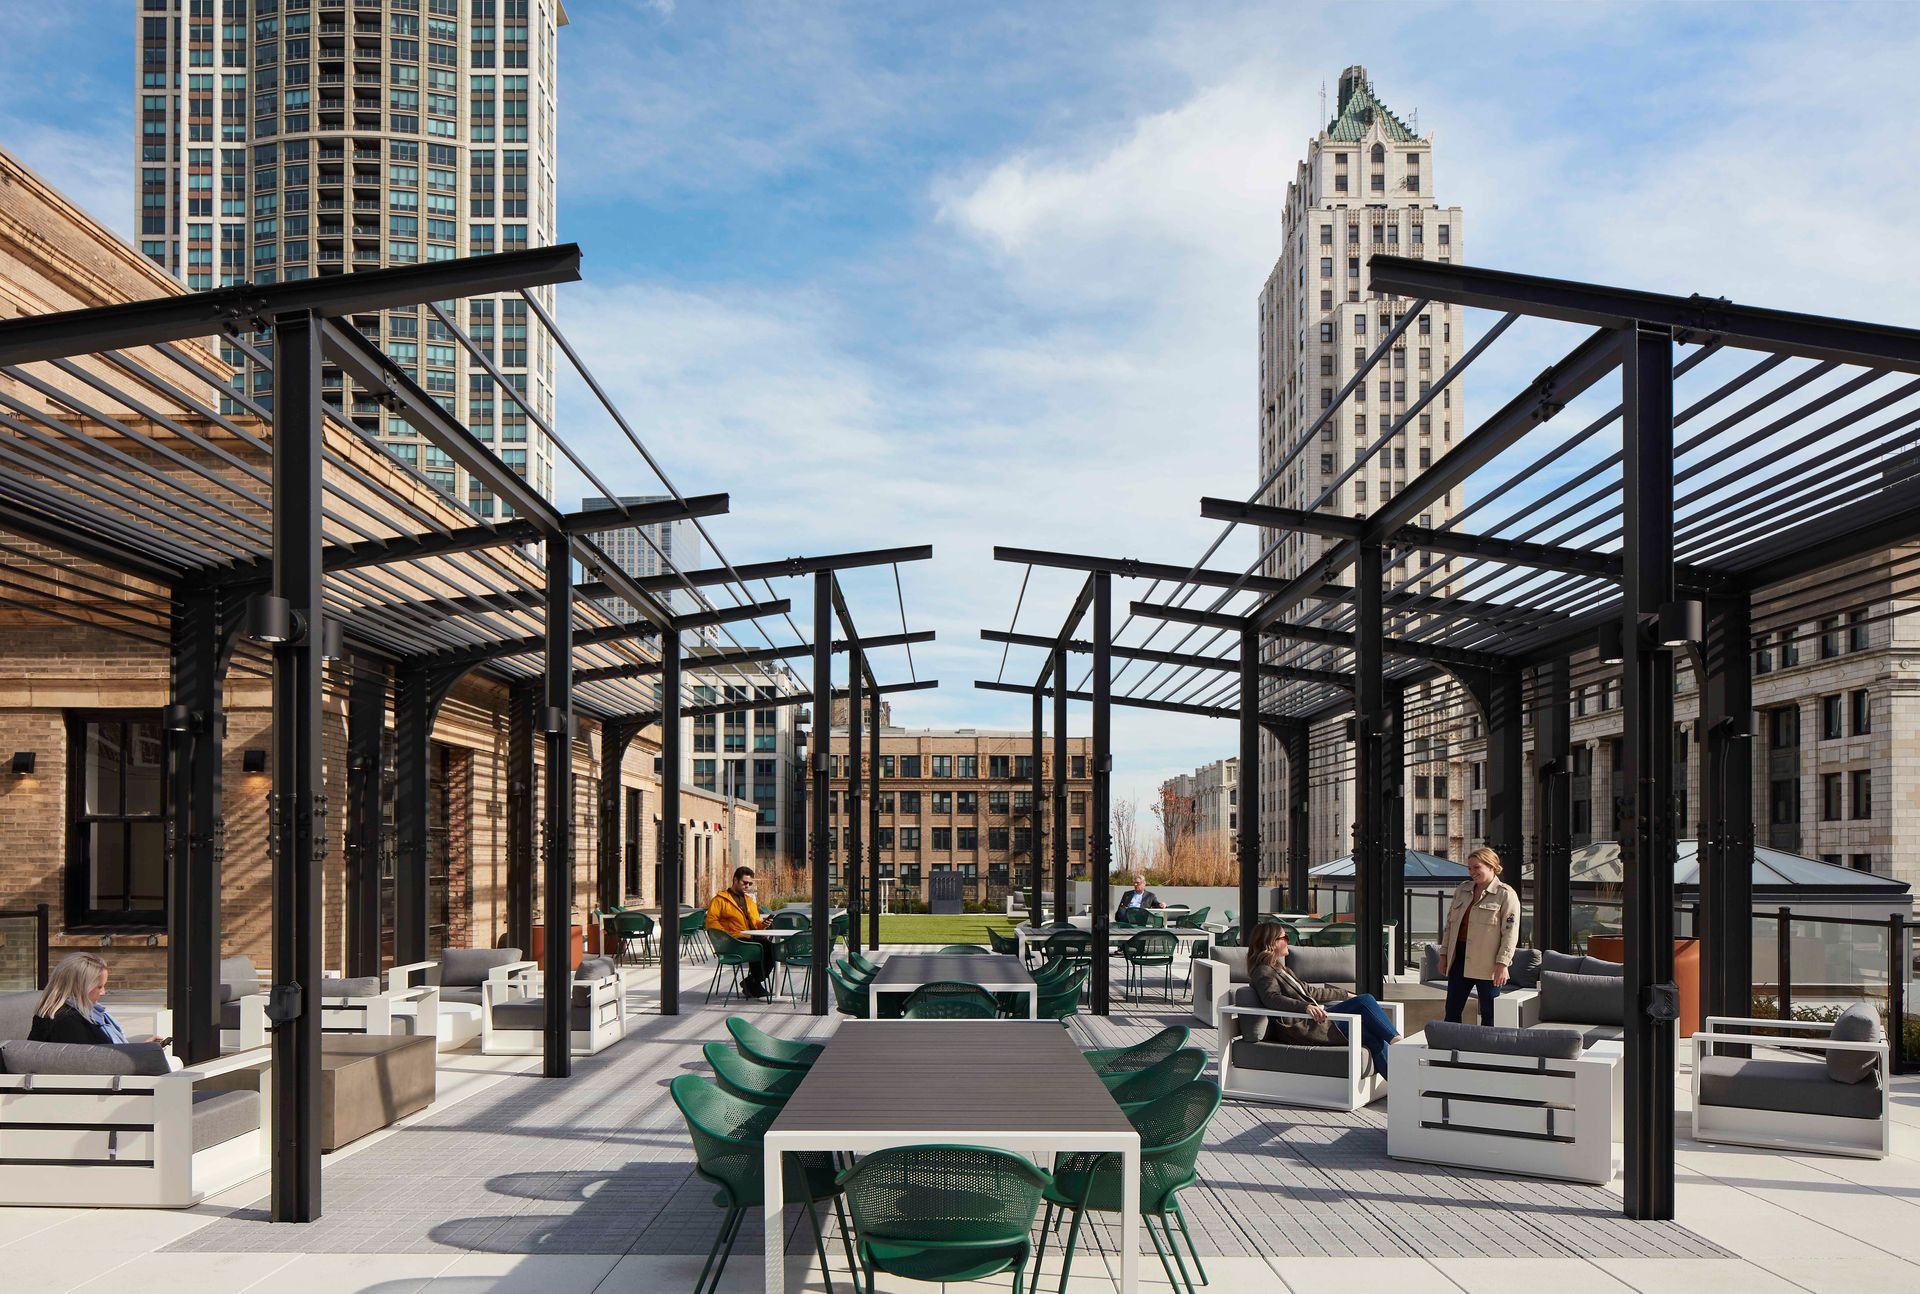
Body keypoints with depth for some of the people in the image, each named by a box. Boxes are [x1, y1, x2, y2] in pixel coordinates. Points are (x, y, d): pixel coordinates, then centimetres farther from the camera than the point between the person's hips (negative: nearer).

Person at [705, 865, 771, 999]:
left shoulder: (749, 900, 29)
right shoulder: (721, 899, 6)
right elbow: (711, 920, -4)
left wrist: (762, 925, 6)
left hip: (751, 939, 7)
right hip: (733, 941, -7)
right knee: (758, 949, -33)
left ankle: (751, 983, -8)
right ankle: (753, 983, -13)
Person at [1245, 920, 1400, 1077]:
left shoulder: (1280, 969, 25)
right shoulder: (1263, 972, -6)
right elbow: (1272, 999, -25)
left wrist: (1345, 995, 32)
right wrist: (1306, 1007, -39)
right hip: (1301, 1027, -9)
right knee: (1365, 1001, -18)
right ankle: (1395, 1040, -12)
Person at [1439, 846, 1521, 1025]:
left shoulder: (1505, 894, -5)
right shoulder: (1462, 890, 13)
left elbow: (1510, 932, -10)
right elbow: (1450, 924, 17)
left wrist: (1502, 963, -16)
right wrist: (1444, 954, 12)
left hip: (1486, 962, -6)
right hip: (1460, 956, 6)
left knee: (1489, 1013, 2)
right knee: (1452, 1010, 5)